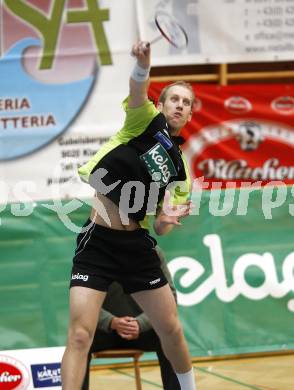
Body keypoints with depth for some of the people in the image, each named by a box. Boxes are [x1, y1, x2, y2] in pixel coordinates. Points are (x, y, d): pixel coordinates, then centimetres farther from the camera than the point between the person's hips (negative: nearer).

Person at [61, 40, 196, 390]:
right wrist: (143, 64, -43)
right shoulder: (147, 122, 2)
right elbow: (137, 90, -21)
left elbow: (160, 228, 13)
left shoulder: (179, 171, 15)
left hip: (137, 245, 6)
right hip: (97, 243, -6)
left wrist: (168, 220, -11)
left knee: (171, 330, 12)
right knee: (80, 335, -15)